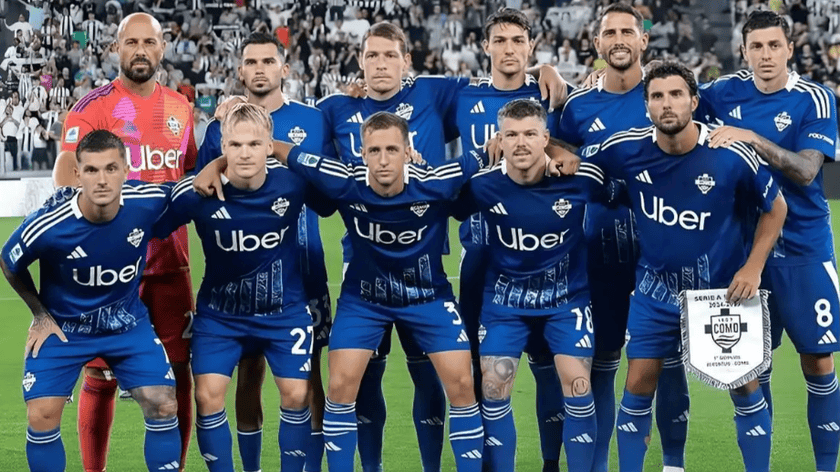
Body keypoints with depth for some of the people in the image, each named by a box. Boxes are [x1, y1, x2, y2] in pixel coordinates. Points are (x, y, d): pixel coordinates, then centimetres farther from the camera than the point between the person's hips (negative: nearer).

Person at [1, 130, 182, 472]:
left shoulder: (149, 202, -24)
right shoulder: (48, 226, -29)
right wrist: (41, 314, -1)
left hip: (128, 324, 2)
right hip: (63, 327, -2)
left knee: (164, 407, -6)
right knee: (41, 416, -9)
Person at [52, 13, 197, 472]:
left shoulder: (180, 107, 11)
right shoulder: (93, 107, -5)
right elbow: (65, 178, -14)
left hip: (170, 261, 5)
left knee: (179, 373, 4)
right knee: (102, 377, 0)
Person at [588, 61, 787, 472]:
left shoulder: (732, 155, -19)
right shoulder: (627, 150, -14)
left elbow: (775, 207, -4)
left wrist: (753, 268, -10)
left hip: (724, 290, -1)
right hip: (656, 290, 1)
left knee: (745, 388, 3)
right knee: (638, 387, 1)